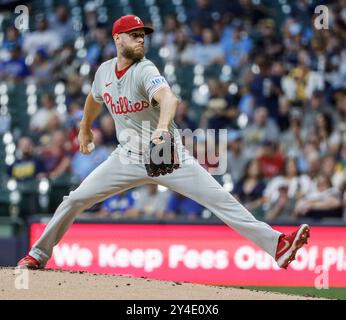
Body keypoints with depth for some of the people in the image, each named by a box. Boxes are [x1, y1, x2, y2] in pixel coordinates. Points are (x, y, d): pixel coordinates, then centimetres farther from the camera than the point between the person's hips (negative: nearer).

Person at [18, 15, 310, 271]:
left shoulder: (145, 71, -18)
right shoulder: (105, 71, 0)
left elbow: (168, 98, -40)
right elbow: (94, 100, 24)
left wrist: (162, 127, -60)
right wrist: (85, 129, 38)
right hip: (129, 157, 4)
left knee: (221, 200, -15)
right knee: (76, 199, 0)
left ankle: (275, 245, -20)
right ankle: (39, 254, 19)